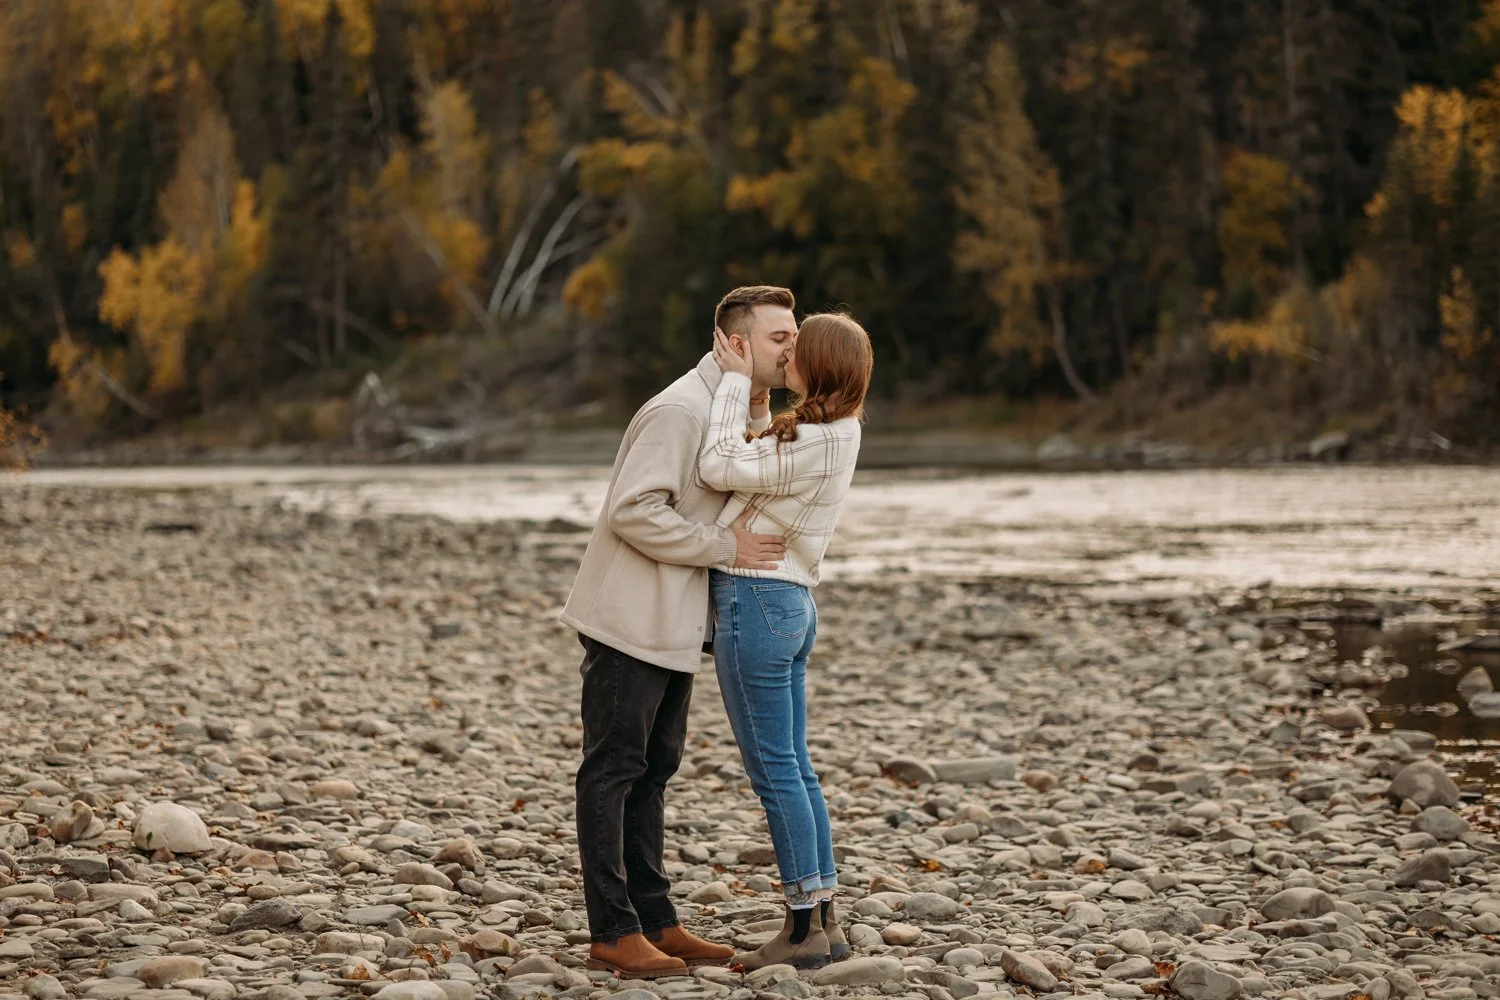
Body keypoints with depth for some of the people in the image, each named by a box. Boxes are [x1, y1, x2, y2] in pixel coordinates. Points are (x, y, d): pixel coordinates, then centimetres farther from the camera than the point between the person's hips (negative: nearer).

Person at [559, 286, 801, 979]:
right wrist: (724, 546, -22)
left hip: (676, 627, 10)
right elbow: (632, 510, -26)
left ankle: (653, 921, 20)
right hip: (629, 621, -10)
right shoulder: (679, 411, -19)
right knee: (612, 771, -4)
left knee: (652, 770, 13)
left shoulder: (744, 411, 11)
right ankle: (613, 933, -1)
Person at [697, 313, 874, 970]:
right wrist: (744, 383, 14)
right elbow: (755, 462, 21)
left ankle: (803, 928, 1)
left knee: (774, 770, -4)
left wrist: (738, 380, -12)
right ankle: (823, 921, 17)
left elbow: (719, 467, -19)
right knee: (794, 767, 13)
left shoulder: (815, 443, -19)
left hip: (755, 600, -10)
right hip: (791, 602, 10)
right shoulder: (837, 434, 11)